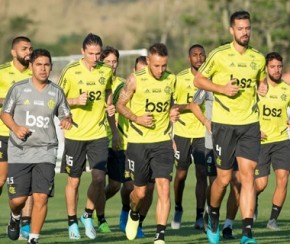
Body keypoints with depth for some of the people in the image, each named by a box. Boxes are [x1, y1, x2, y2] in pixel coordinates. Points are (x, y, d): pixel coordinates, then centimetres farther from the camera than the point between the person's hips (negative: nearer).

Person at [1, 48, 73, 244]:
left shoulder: (56, 92, 5)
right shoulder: (18, 89, 0)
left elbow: (65, 114, 16)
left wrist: (67, 120, -7)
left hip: (45, 152, 1)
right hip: (19, 152, -1)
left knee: (41, 197, -10)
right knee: (17, 198, -2)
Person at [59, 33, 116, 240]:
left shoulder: (106, 71, 4)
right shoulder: (71, 72, -7)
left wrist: (114, 128, 14)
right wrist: (75, 101, -18)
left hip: (99, 133, 2)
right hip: (75, 135, -2)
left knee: (99, 178, -8)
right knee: (74, 181, 5)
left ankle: (88, 216, 13)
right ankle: (72, 222, 20)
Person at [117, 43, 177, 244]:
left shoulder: (171, 79, 2)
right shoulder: (136, 80, -8)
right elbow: (120, 104, 0)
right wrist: (136, 118, -14)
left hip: (162, 142, 2)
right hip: (138, 142, -1)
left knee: (164, 188, -14)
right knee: (140, 191, 9)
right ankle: (134, 214, 44)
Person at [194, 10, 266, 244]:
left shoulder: (258, 58, 7)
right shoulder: (219, 55, -5)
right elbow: (198, 80, 1)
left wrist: (263, 88, 0)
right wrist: (222, 88, -14)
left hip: (250, 124, 3)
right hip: (224, 124, -3)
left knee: (248, 174, -8)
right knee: (224, 177, 3)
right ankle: (213, 216, 32)